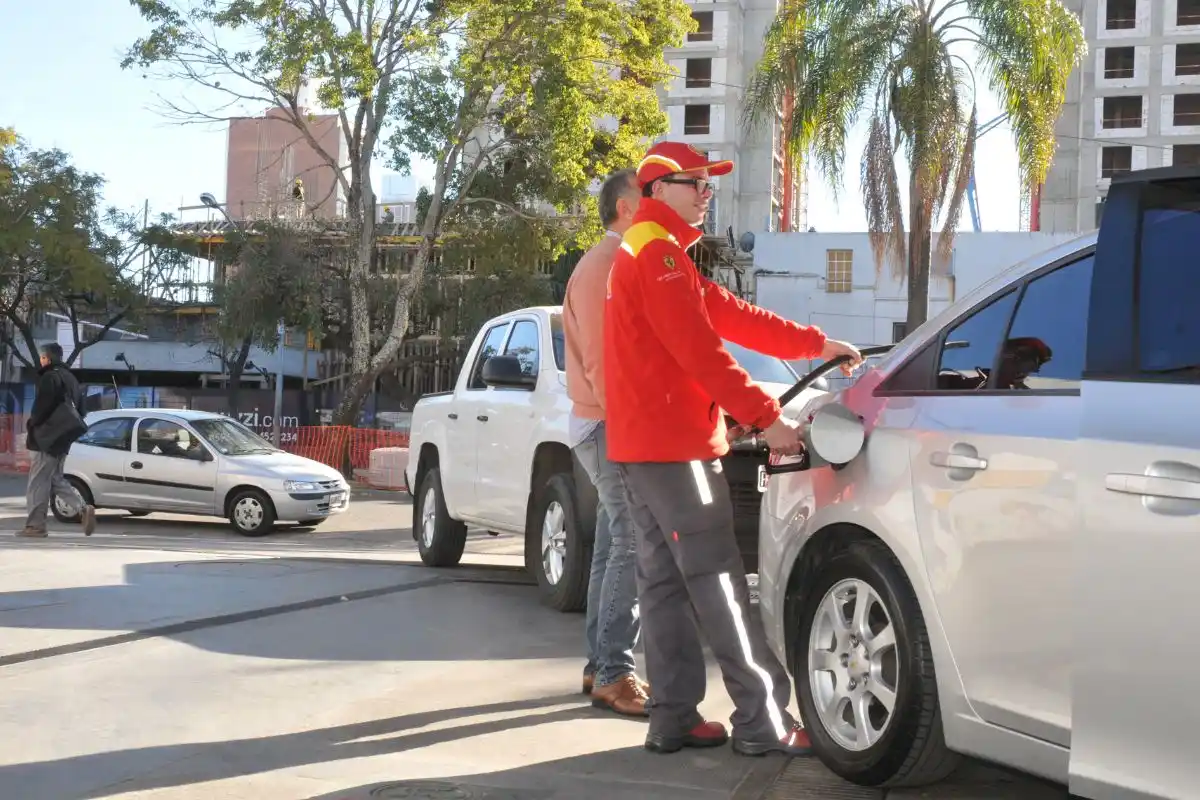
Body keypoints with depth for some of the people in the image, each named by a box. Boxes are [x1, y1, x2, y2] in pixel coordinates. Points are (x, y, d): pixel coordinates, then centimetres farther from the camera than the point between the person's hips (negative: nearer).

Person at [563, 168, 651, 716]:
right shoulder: (606, 264, -12)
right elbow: (600, 355, -19)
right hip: (611, 425, -10)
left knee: (616, 545, 12)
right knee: (633, 547, -12)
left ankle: (601, 665, 18)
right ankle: (614, 673, -10)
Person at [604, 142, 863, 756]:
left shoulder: (648, 253, 22)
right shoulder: (658, 252, -11)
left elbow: (730, 315, 19)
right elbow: (700, 351, -20)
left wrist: (817, 344, 14)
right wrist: (766, 418, -20)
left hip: (643, 441, 11)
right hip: (672, 442, -11)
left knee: (664, 581, 8)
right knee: (717, 582, -9)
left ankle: (673, 719, 11)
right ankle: (763, 723, -7)